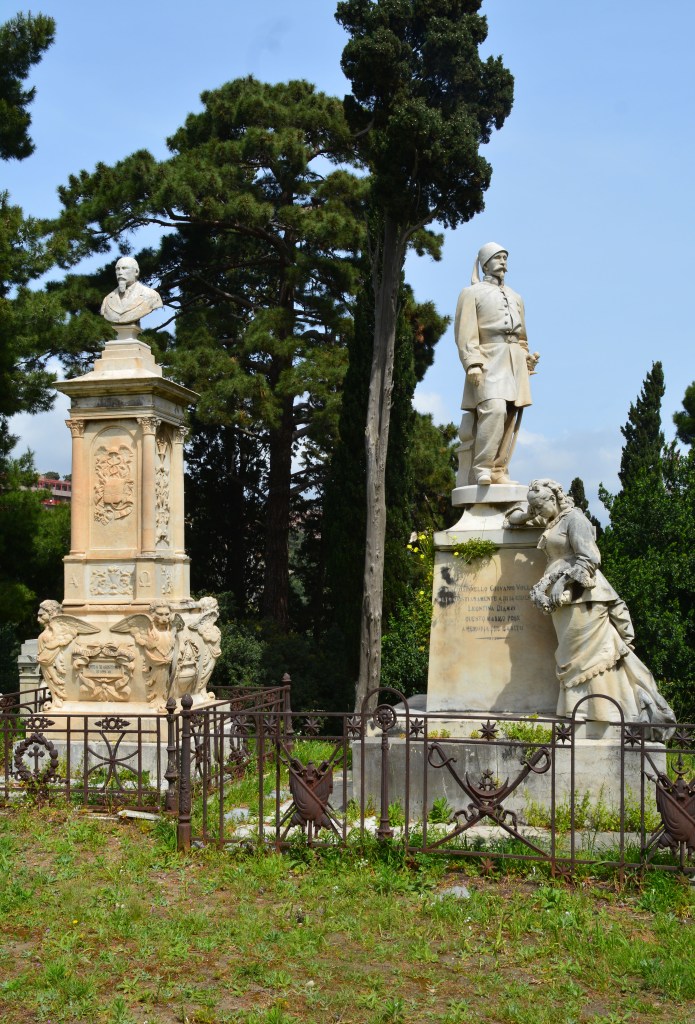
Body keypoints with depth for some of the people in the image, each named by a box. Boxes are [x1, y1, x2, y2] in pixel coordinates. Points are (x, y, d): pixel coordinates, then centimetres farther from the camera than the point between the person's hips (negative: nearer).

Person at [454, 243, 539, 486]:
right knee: (494, 410, -24)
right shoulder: (472, 293, 8)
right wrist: (472, 363, -17)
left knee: (510, 416, -2)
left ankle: (498, 471, 0)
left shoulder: (516, 298, 27)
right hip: (489, 360, -6)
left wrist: (527, 359, 14)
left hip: (515, 363, 6)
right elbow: (465, 333, -4)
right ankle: (482, 469, -23)